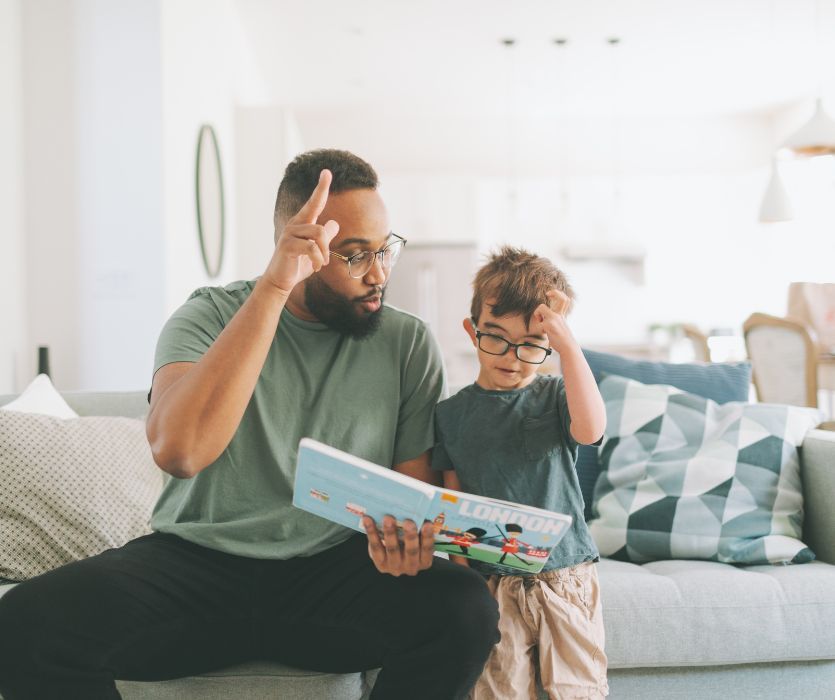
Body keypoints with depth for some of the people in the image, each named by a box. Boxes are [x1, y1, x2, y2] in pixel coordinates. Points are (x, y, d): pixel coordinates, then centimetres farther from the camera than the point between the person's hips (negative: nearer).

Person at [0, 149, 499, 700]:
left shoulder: (408, 344, 3)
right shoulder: (211, 316, -2)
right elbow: (179, 451, -22)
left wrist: (403, 537, -19)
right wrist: (273, 288, -25)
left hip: (331, 568, 2)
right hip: (198, 558, -1)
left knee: (464, 611, -28)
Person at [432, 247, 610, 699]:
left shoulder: (555, 397, -1)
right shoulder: (452, 413, 4)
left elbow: (590, 429, -23)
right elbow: (451, 497, 5)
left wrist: (569, 347, -25)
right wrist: (460, 562, -6)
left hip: (565, 573, 0)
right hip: (490, 581, 1)